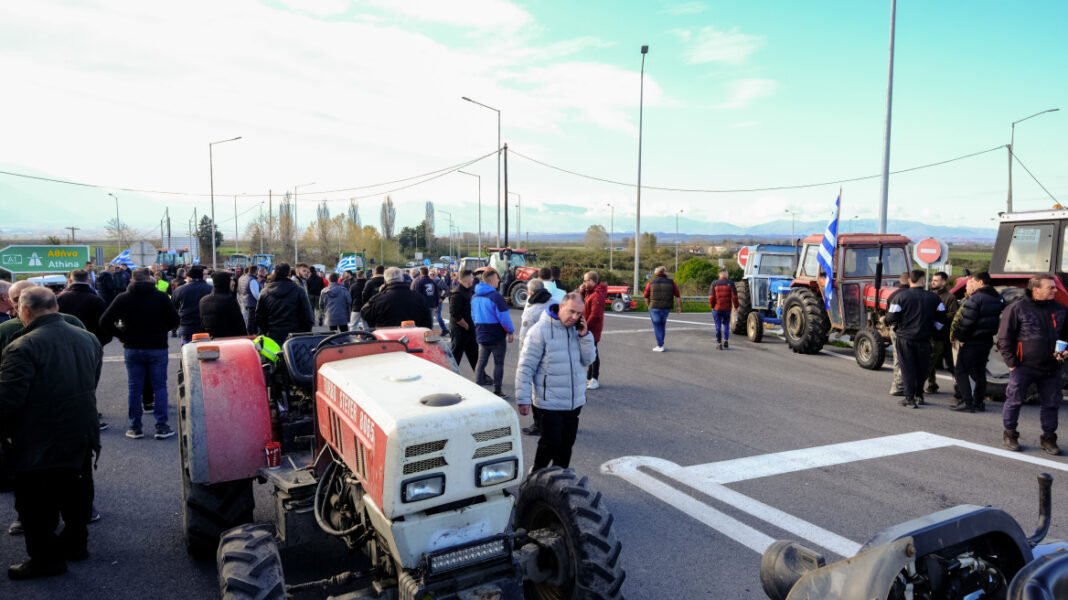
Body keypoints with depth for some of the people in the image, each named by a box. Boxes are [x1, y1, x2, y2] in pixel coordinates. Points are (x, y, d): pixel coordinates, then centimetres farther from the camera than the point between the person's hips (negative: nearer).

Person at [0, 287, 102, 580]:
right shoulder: (89, 339, 2)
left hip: (40, 444, -7)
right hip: (82, 436, 7)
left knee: (36, 504, 10)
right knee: (75, 493, 23)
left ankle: (45, 558, 20)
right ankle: (75, 542, 38)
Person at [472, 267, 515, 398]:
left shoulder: (475, 297, 5)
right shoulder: (496, 296, -19)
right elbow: (504, 318, -19)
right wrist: (510, 331, -6)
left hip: (481, 336, 6)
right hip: (497, 337, -6)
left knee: (481, 362, 14)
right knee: (498, 364, 5)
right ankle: (497, 391, 9)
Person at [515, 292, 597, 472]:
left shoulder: (577, 329, 5)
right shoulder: (541, 330, -14)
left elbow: (588, 360, 5)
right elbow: (525, 367, -14)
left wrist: (585, 336, -9)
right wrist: (523, 399, -16)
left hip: (575, 401, 6)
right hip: (551, 402, -6)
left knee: (566, 444, 15)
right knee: (551, 444, -1)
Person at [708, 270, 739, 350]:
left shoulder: (714, 283, -2)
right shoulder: (730, 283, -3)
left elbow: (711, 297, -6)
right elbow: (734, 296, -6)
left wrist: (711, 306, 8)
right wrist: (736, 306, 5)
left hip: (717, 308, 0)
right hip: (727, 308, 0)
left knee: (718, 325, 5)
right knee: (726, 324, 16)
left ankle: (719, 342, 4)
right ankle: (726, 340, 5)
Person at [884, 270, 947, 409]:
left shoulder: (900, 296, -9)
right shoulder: (933, 298, 0)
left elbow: (891, 318, -10)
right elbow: (942, 319, 2)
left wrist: (897, 327, 10)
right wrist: (932, 329, 15)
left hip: (905, 338, -2)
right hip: (924, 339, 2)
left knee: (907, 368, 3)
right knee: (921, 368, 16)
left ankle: (909, 397, -1)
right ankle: (919, 395, 25)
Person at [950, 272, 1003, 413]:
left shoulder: (975, 298, -18)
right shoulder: (998, 299, 12)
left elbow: (965, 322, -22)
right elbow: (998, 319, 15)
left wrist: (958, 336, -10)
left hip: (972, 341, -9)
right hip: (987, 339, 9)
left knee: (961, 370, -2)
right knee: (979, 371, 16)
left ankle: (967, 402, -7)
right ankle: (979, 402, 19)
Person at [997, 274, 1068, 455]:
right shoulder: (1018, 308, -8)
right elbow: (1004, 337, -7)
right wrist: (1011, 362, -9)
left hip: (1052, 368, 5)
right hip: (1023, 367, -4)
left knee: (1051, 404, 10)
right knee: (1014, 401, 3)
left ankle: (1048, 438, 24)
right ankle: (1010, 435, 18)